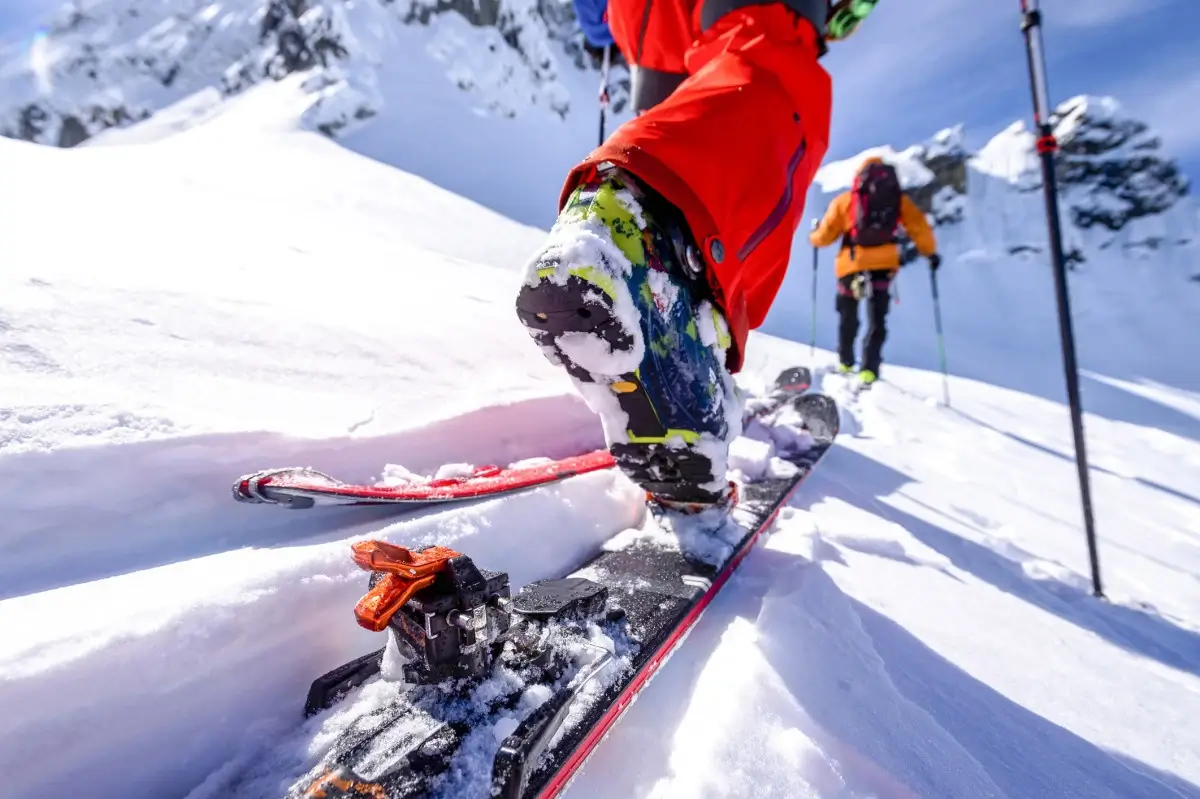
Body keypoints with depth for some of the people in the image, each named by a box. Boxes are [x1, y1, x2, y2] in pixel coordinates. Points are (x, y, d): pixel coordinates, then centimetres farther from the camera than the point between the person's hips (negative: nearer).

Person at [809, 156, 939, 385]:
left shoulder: (845, 200, 5)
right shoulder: (899, 199, 10)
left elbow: (826, 234, 6)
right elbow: (919, 227, 8)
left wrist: (814, 237, 28)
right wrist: (931, 252, 19)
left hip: (852, 265, 0)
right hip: (884, 265, 1)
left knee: (848, 317, 17)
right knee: (877, 320, 3)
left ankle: (845, 362, 27)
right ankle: (869, 369, -11)